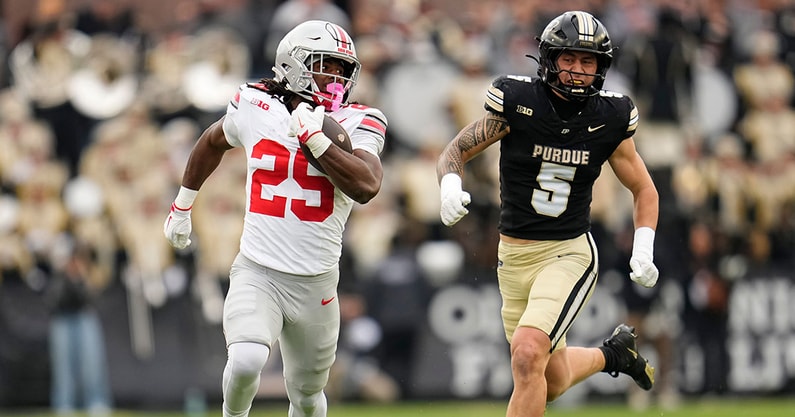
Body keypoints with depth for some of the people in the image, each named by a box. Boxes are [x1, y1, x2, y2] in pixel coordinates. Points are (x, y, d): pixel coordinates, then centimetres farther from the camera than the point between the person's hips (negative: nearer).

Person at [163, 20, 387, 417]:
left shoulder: (355, 125, -5)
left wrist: (314, 138, -23)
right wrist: (182, 205, 29)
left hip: (315, 283, 1)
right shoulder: (255, 108, -2)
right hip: (256, 273, -1)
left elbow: (366, 186, -23)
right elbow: (213, 142, 21)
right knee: (246, 361, -27)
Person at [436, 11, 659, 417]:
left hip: (569, 254, -2)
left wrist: (643, 251, -8)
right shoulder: (516, 102, -10)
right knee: (553, 382, 14)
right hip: (514, 257, 2)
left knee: (528, 354, -26)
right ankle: (612, 353, 47)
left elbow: (644, 190, 8)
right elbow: (455, 152, -1)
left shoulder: (609, 120, -5)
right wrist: (450, 186, -24)